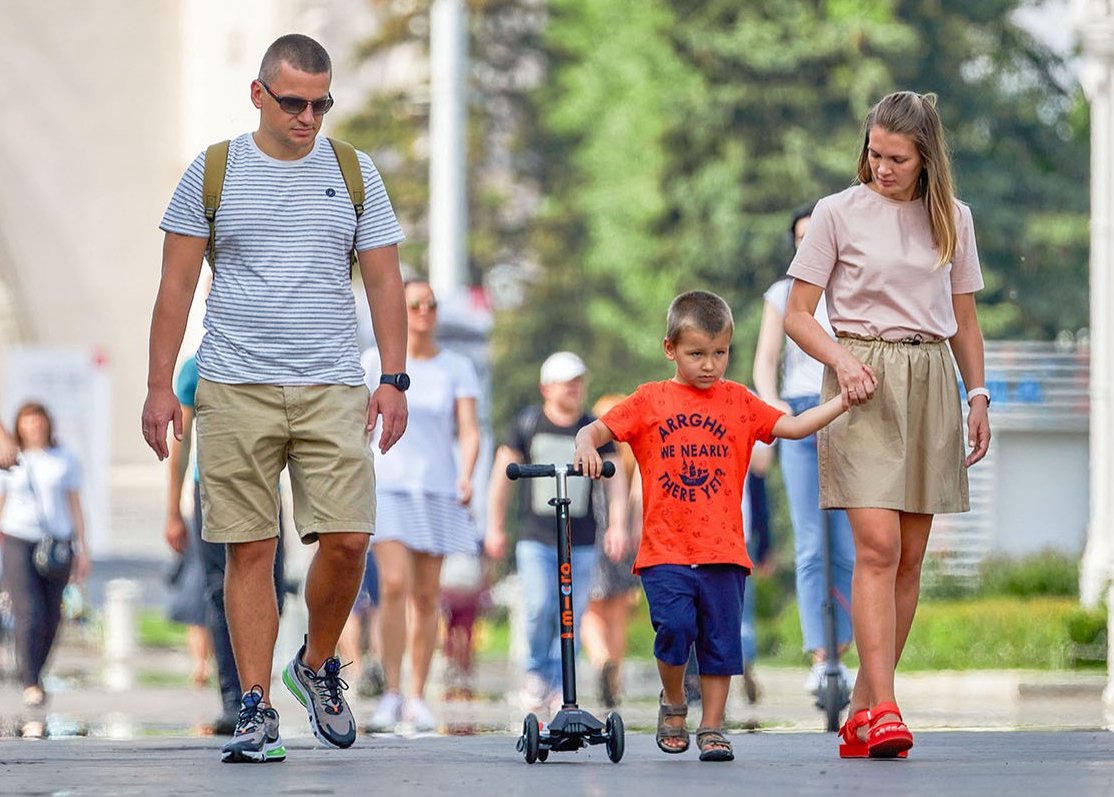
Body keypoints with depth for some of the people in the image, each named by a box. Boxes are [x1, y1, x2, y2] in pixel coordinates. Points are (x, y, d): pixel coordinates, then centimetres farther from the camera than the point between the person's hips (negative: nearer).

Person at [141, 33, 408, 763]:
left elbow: (385, 282, 10)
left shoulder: (354, 174, 9)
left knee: (347, 539, -8)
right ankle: (257, 711, 2)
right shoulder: (213, 174, 4)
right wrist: (160, 386, 0)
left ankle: (318, 666, 17)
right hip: (236, 389, -1)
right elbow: (177, 284, 6)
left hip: (333, 388, 1)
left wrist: (395, 379, 1)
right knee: (252, 548, -2)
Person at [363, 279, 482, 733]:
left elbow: (469, 429, -2)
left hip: (437, 489, 1)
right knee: (394, 585, -17)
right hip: (387, 487, -1)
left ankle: (417, 697, 13)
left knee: (426, 596, 4)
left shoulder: (456, 368, 5)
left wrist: (467, 475, -19)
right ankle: (391, 695, -16)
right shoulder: (376, 363, 5)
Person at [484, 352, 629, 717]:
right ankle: (536, 673, 8)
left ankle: (558, 687, 11)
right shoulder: (528, 423, 3)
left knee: (570, 618, 0)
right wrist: (495, 527, 8)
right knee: (539, 608, -15)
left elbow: (615, 478, 4)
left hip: (581, 543, 1)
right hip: (536, 538, -1)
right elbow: (502, 474, 9)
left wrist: (617, 524, -11)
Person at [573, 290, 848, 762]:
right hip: (664, 549, -2)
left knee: (720, 640, 2)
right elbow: (596, 430, 5)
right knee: (675, 626, -16)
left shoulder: (736, 401, 10)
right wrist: (586, 447, -18)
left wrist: (846, 399, -2)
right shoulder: (650, 401, 6)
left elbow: (794, 426, 8)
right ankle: (672, 702, 11)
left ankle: (712, 728, 13)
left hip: (722, 550, 2)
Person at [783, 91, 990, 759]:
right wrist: (841, 359, -15)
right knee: (878, 546, -16)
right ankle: (884, 711, -21)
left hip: (931, 383, 4)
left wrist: (978, 396, 10)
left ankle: (863, 710, 7)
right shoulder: (840, 213, 1)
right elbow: (797, 315, 1)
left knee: (911, 555, 1)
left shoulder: (952, 219, 11)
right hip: (864, 383, -4)